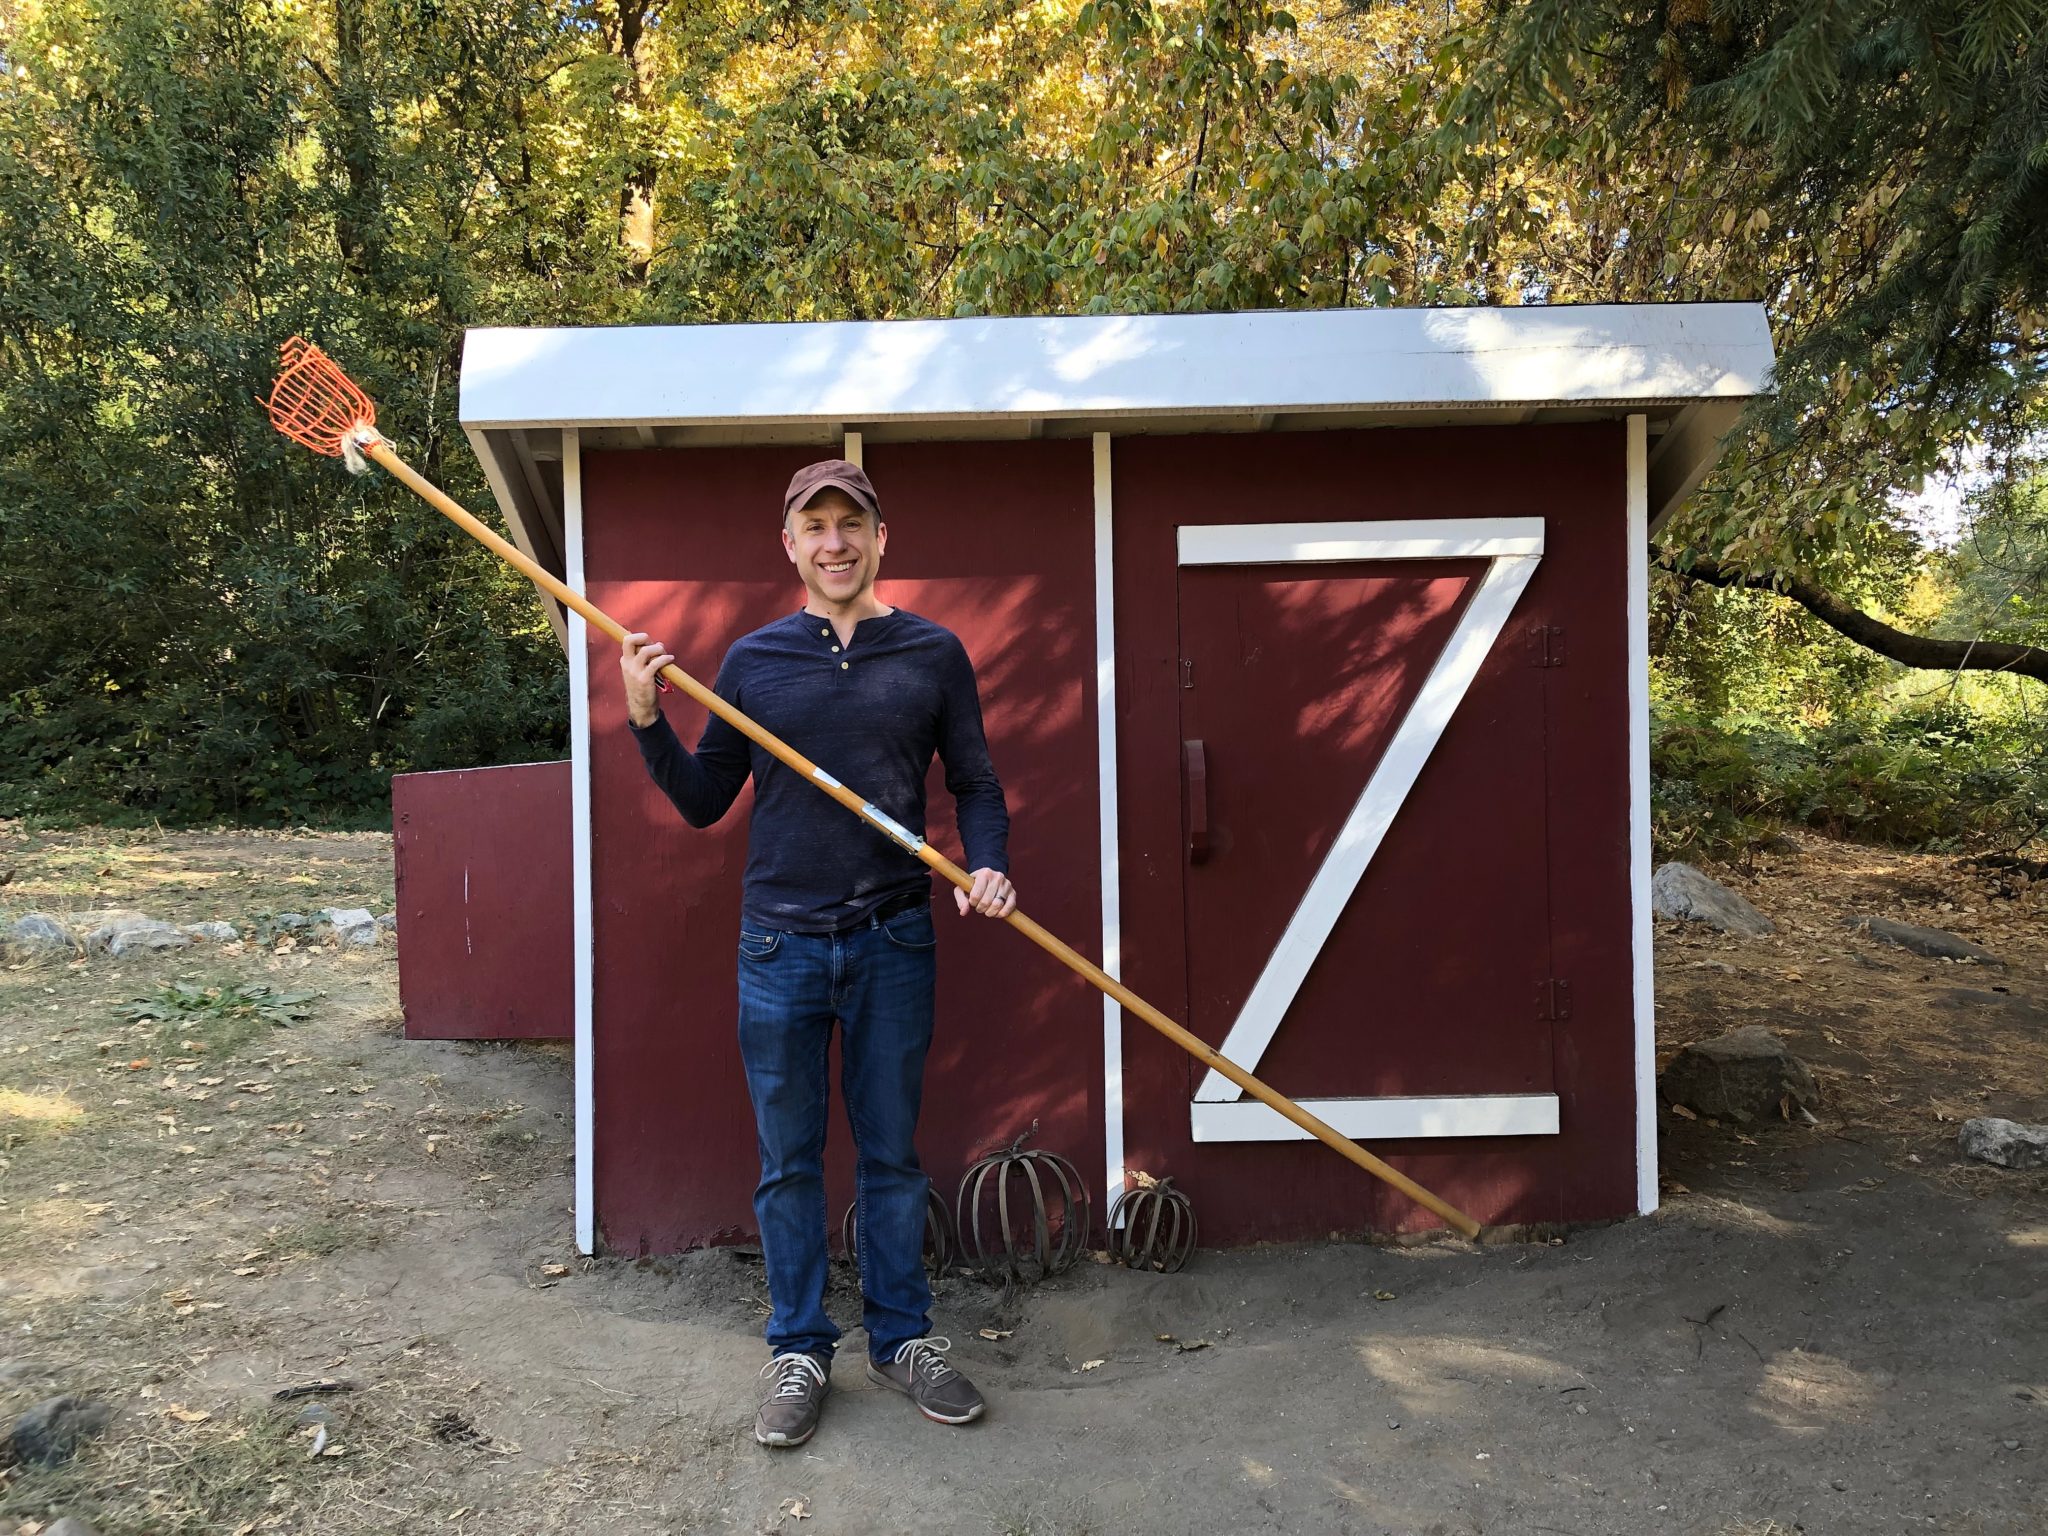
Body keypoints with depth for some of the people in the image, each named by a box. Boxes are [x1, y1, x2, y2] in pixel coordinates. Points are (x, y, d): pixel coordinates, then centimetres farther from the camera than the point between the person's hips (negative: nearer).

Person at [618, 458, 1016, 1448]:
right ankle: (798, 1351, 25)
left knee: (892, 1154, 11)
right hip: (779, 946, 1)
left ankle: (902, 1339, 27)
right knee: (787, 1162, 10)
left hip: (893, 944, 0)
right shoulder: (752, 661, 5)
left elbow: (976, 786, 5)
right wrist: (648, 723, -6)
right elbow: (703, 803, 8)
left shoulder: (933, 654, 2)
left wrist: (989, 867, -13)